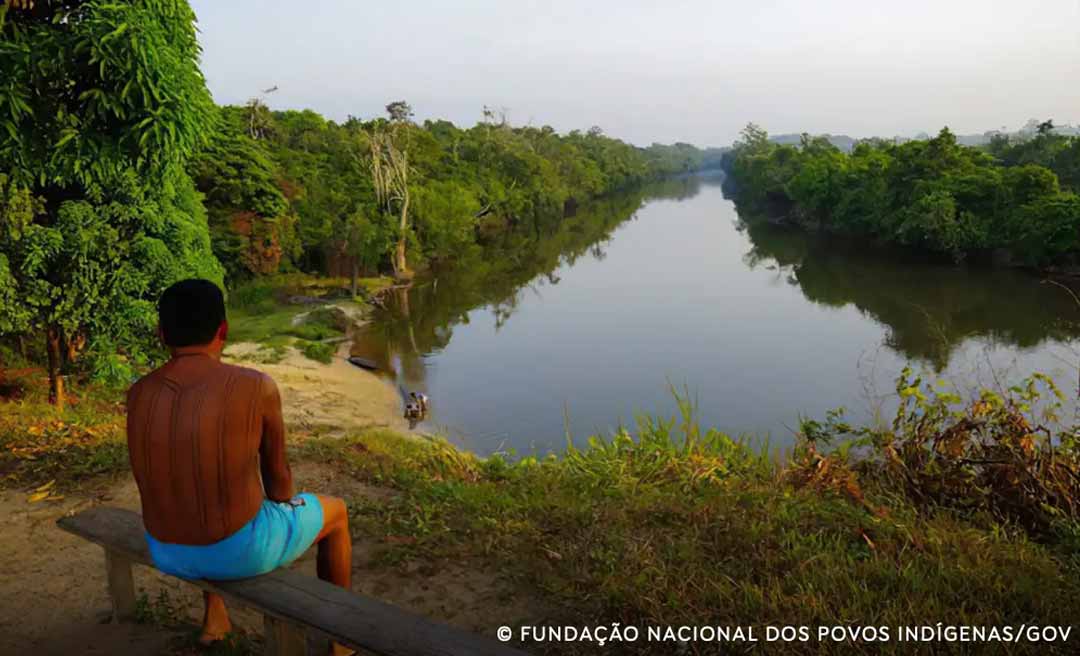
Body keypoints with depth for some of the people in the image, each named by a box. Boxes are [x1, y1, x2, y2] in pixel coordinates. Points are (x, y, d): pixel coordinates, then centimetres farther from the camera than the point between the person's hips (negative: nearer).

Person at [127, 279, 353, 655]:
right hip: (242, 548, -5)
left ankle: (214, 618, 50)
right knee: (333, 512, 24)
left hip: (168, 552, 5)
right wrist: (286, 507, 18)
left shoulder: (137, 394, -3)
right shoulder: (257, 387, -19)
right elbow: (277, 473, -5)